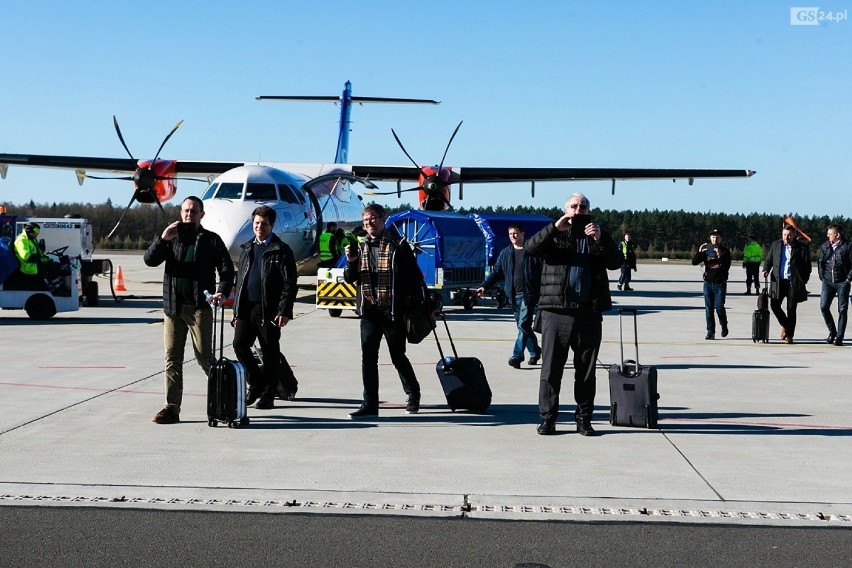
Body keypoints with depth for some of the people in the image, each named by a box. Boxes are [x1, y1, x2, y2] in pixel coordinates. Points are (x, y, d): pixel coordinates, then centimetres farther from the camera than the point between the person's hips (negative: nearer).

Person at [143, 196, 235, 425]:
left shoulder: (211, 240, 5)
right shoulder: (172, 238, 14)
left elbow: (227, 269, 0)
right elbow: (150, 260, 4)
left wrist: (222, 292, -17)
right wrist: (163, 239, -12)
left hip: (200, 307, -4)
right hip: (173, 308, 4)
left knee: (204, 357, -4)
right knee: (172, 358, 3)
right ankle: (172, 408, 6)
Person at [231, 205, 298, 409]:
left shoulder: (281, 250, -2)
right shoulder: (246, 249, 16)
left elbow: (290, 283, -6)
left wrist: (284, 311, -14)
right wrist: (236, 309, 15)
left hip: (269, 310, -5)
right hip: (246, 307, 5)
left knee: (270, 352, 0)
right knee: (240, 344, -4)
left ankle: (268, 395, 9)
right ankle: (256, 384, 16)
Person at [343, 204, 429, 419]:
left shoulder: (398, 246, -5)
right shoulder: (361, 247, 9)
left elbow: (415, 276, -3)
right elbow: (350, 278, 11)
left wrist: (423, 304, -5)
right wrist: (351, 262, -10)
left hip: (394, 312, -4)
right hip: (369, 312, 4)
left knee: (398, 357, 7)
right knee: (368, 358, -1)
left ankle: (413, 394, 30)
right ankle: (369, 405, 3)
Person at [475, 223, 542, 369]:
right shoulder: (505, 253, 12)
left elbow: (543, 271, -3)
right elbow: (496, 272, 12)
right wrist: (484, 286, -2)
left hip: (528, 294, -5)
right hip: (513, 295, 5)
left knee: (523, 324, -13)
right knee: (522, 325, 12)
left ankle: (517, 356, -15)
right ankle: (535, 352, 28)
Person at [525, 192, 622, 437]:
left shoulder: (597, 238, 15)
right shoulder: (555, 236, 10)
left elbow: (616, 262, 3)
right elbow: (530, 248, -6)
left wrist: (600, 239, -12)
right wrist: (555, 228, -15)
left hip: (588, 313, 2)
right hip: (556, 311, -2)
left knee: (586, 370, 6)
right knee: (551, 367, -1)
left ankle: (584, 418, 14)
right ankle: (547, 417, 6)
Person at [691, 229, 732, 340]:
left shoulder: (725, 251, 0)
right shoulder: (706, 250, 7)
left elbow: (727, 267, -13)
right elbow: (694, 262, 0)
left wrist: (720, 256, -25)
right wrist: (699, 252, -17)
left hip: (720, 284, -3)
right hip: (708, 283, 3)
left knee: (719, 307, -10)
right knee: (708, 309, 2)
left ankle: (724, 326, 16)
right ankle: (710, 332, 8)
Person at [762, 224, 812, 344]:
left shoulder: (801, 247, -2)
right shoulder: (775, 245, 8)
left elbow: (807, 266, 0)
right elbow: (769, 259, 16)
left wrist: (803, 281, -6)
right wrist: (766, 269, -4)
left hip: (794, 283, -3)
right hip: (778, 281, 3)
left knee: (791, 309, 2)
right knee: (774, 305, -7)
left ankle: (789, 336, 12)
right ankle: (784, 325, 20)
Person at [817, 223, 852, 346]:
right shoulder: (824, 246, 8)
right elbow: (820, 262, 17)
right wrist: (822, 276, 9)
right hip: (827, 282, 4)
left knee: (842, 310, 0)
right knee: (823, 307, -6)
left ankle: (839, 337, 6)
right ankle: (832, 332, 14)